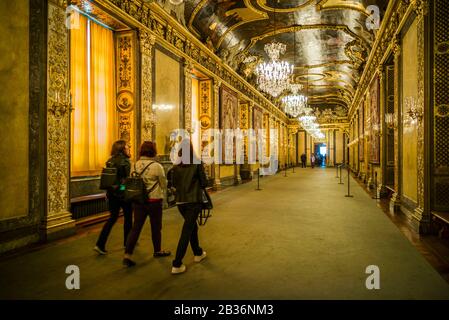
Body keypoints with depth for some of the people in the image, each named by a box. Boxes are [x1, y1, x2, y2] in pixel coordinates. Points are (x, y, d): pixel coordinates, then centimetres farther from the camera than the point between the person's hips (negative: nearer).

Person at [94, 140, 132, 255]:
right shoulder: (124, 161, -13)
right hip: (123, 193, -6)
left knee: (113, 217, 13)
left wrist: (108, 193, 17)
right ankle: (127, 242, 26)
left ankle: (100, 244, 5)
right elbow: (127, 179, -17)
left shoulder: (110, 161, 8)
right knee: (128, 217, 12)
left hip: (111, 193, 6)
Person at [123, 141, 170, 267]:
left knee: (136, 227, 8)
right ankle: (157, 251, 30)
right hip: (154, 201, -4)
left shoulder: (135, 165, -1)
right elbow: (164, 184, -4)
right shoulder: (157, 166, -14)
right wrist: (162, 197, 14)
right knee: (156, 227, 14)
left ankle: (127, 255, 2)